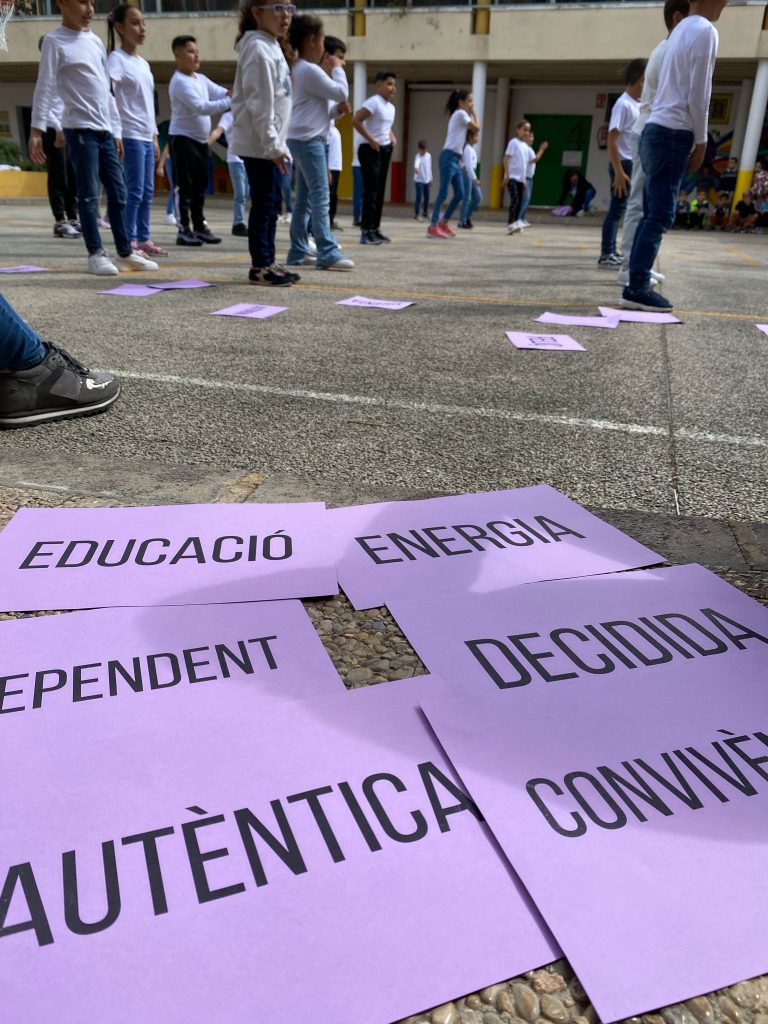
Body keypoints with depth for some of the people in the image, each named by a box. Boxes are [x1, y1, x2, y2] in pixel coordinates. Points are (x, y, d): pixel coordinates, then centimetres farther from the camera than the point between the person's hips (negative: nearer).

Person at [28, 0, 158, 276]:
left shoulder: (95, 41, 17)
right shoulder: (55, 41, -3)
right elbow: (45, 88, -7)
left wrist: (116, 129, 16)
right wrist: (36, 130, -14)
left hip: (104, 129, 7)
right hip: (80, 128, -6)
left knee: (118, 191, 5)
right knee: (89, 194, -6)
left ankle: (125, 252, 11)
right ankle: (96, 254, 0)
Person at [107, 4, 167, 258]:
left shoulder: (143, 63, 19)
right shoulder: (116, 59, -6)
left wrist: (154, 136, 18)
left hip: (146, 136, 8)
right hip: (130, 135, -8)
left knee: (147, 191, 9)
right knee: (135, 191, -8)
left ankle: (144, 239, 15)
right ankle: (128, 242, -4)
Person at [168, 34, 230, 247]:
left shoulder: (201, 79, 13)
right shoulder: (179, 82, -13)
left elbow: (220, 92, 5)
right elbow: (201, 107, -23)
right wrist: (230, 102, -27)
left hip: (200, 139, 8)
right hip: (182, 139, -8)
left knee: (200, 186, 12)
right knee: (184, 186, -7)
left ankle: (199, 226, 19)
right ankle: (184, 229, -4)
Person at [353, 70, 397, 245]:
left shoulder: (391, 107, 15)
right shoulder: (373, 102, -12)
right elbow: (356, 121, -20)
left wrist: (393, 138, 12)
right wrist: (371, 140, -20)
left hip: (385, 150, 9)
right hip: (371, 150, -9)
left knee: (380, 190, 9)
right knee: (371, 190, -11)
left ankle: (375, 228, 15)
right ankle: (366, 232, -11)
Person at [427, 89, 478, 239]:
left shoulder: (461, 115, 23)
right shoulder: (460, 114, -6)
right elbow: (476, 127, -1)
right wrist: (473, 113, 10)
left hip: (456, 159, 9)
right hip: (448, 158, -9)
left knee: (460, 194, 7)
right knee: (443, 193, -12)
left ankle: (444, 222, 17)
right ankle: (433, 226, -12)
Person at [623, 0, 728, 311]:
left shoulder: (682, 29, 20)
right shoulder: (704, 31, -7)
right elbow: (698, 96, -11)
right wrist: (701, 142, -5)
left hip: (655, 130, 9)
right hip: (673, 134, -9)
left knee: (652, 214, 8)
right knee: (660, 217, -11)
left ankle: (637, 285, 8)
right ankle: (637, 289, -14)